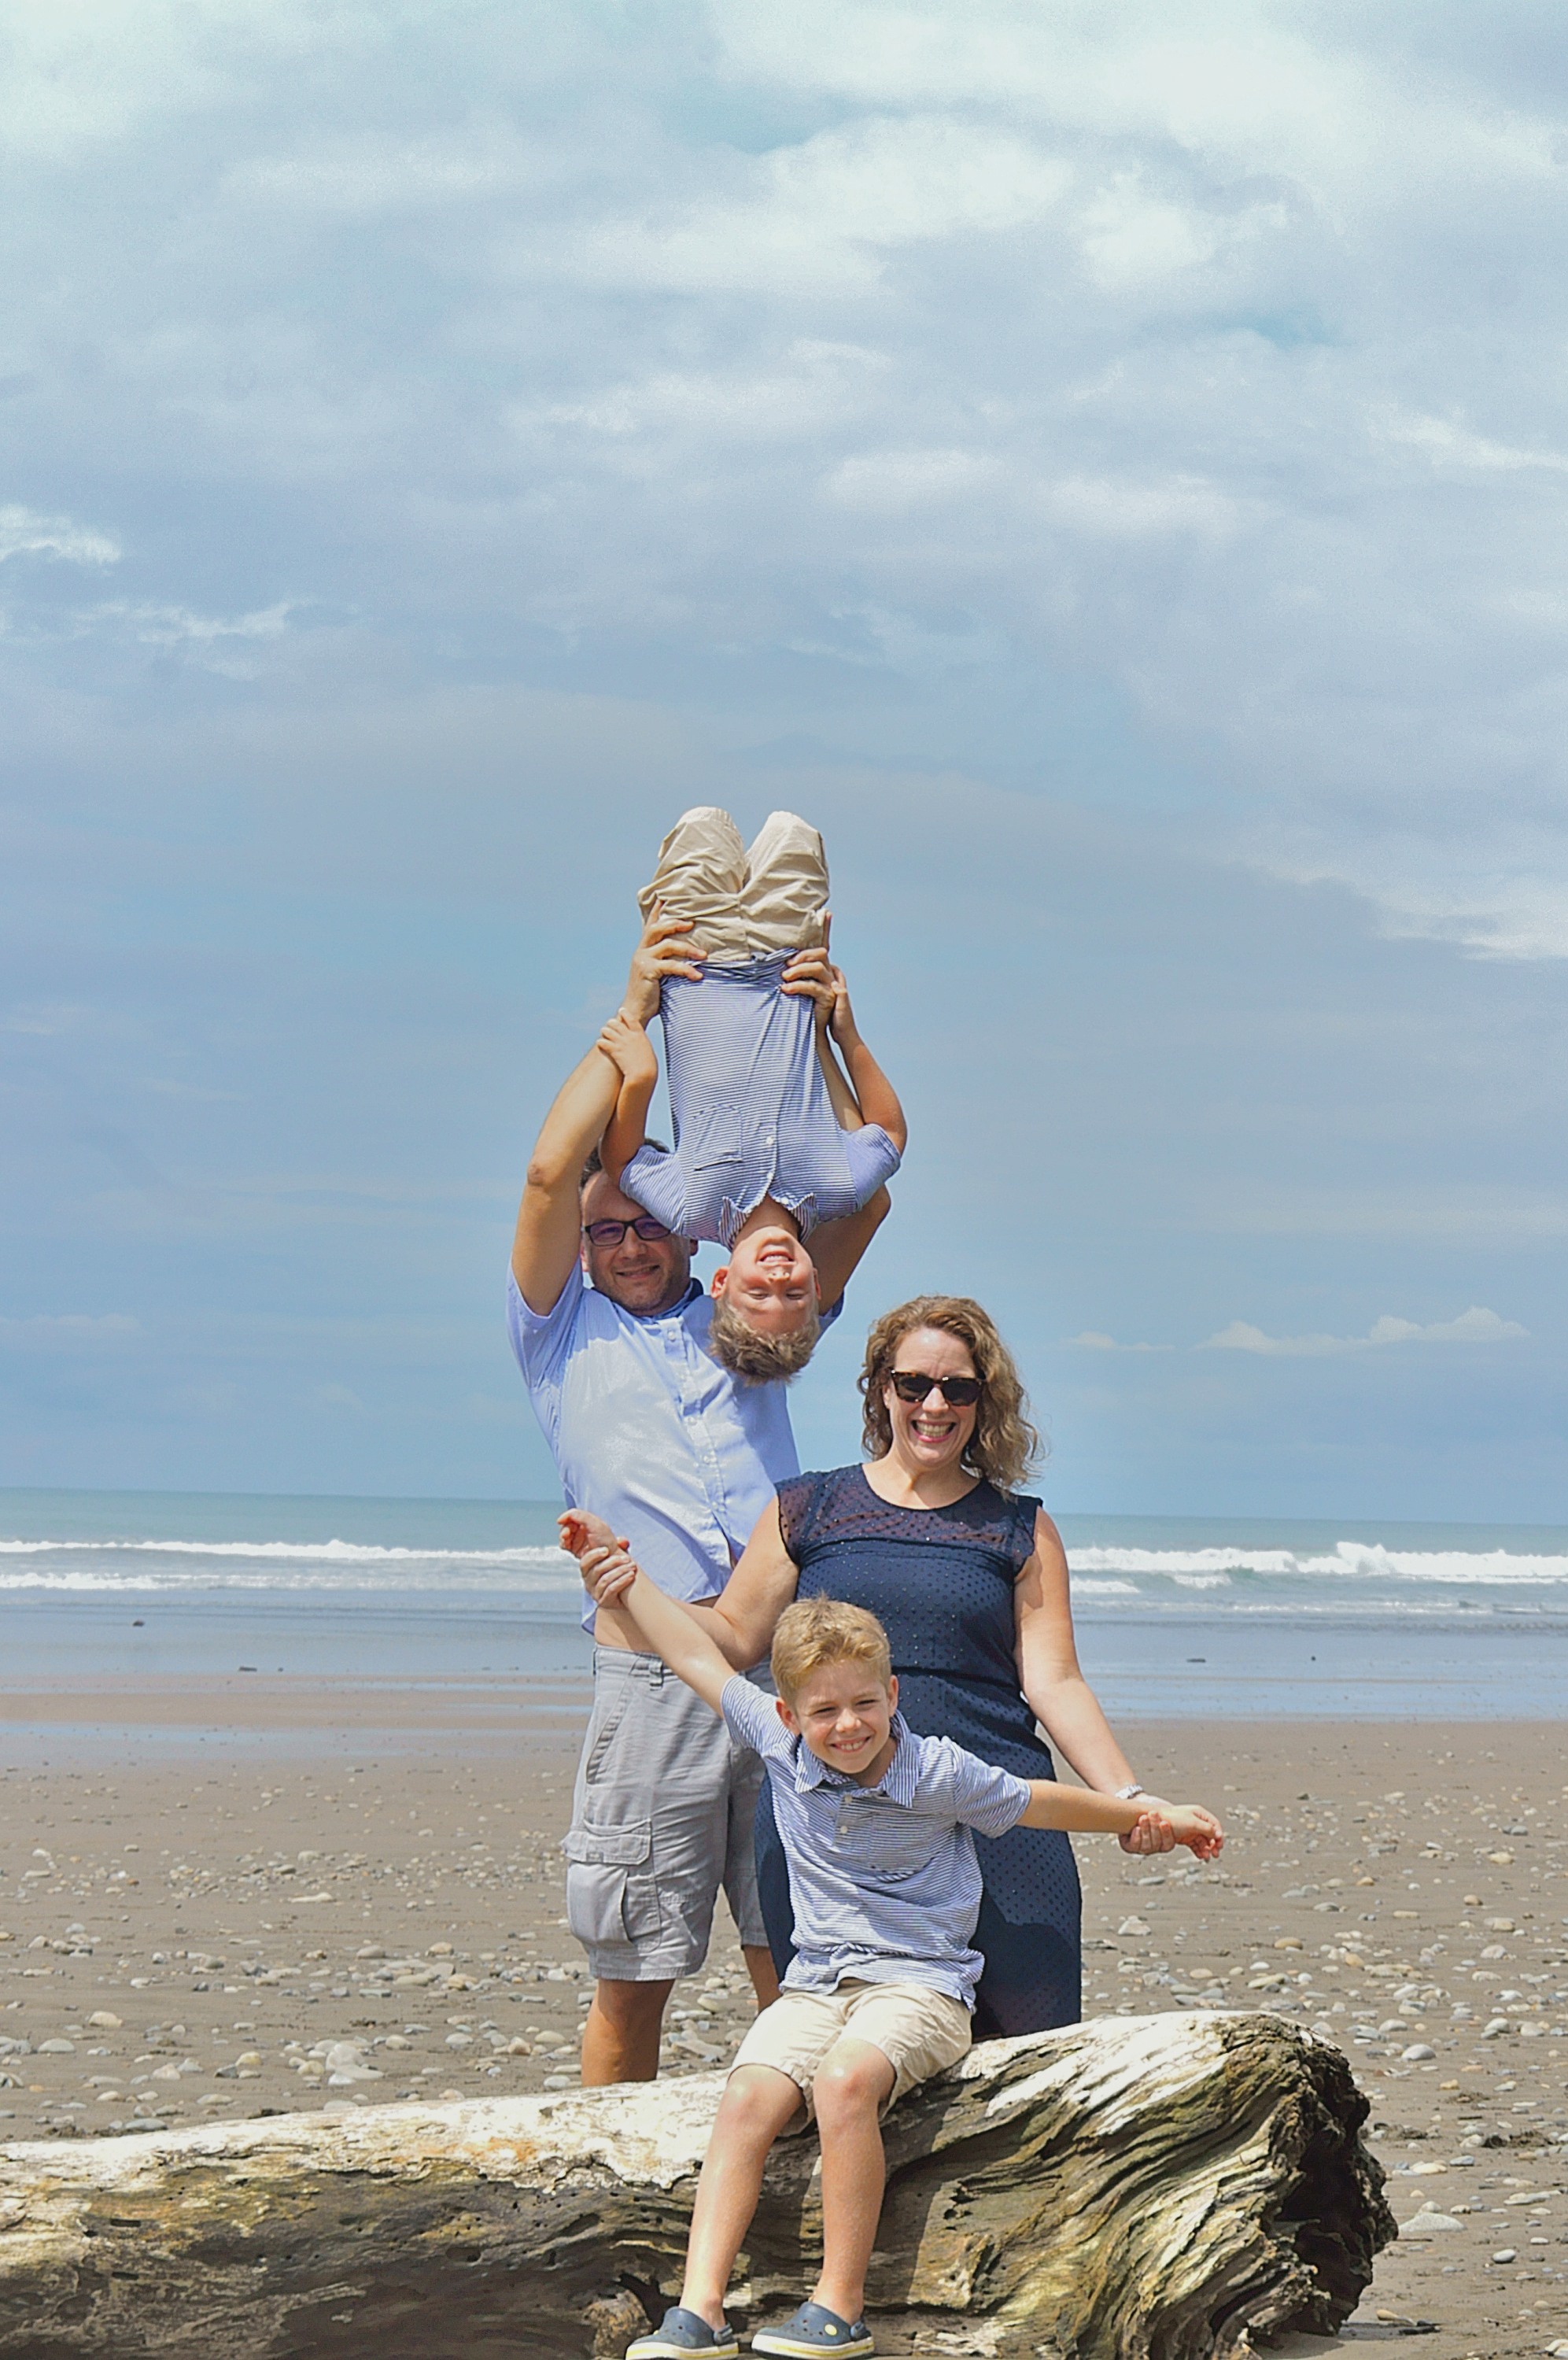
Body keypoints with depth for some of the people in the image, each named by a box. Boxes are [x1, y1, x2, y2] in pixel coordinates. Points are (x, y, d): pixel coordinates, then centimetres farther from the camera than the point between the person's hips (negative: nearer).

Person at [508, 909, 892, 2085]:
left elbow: (865, 1192, 15)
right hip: (652, 1675, -2)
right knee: (633, 1977, 1)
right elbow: (551, 1173, -1)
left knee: (796, 1966, 1)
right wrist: (633, 1013, 2)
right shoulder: (564, 1334, 13)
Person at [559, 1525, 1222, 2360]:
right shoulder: (781, 1747, 3)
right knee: (747, 2098, -24)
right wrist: (621, 1571, 18)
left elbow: (1038, 1802, 7)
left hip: (919, 1984, -4)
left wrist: (1153, 1815, 14)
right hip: (815, 1985, 4)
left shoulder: (938, 1774, -7)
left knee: (844, 2082, -34)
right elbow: (699, 1658, 12)